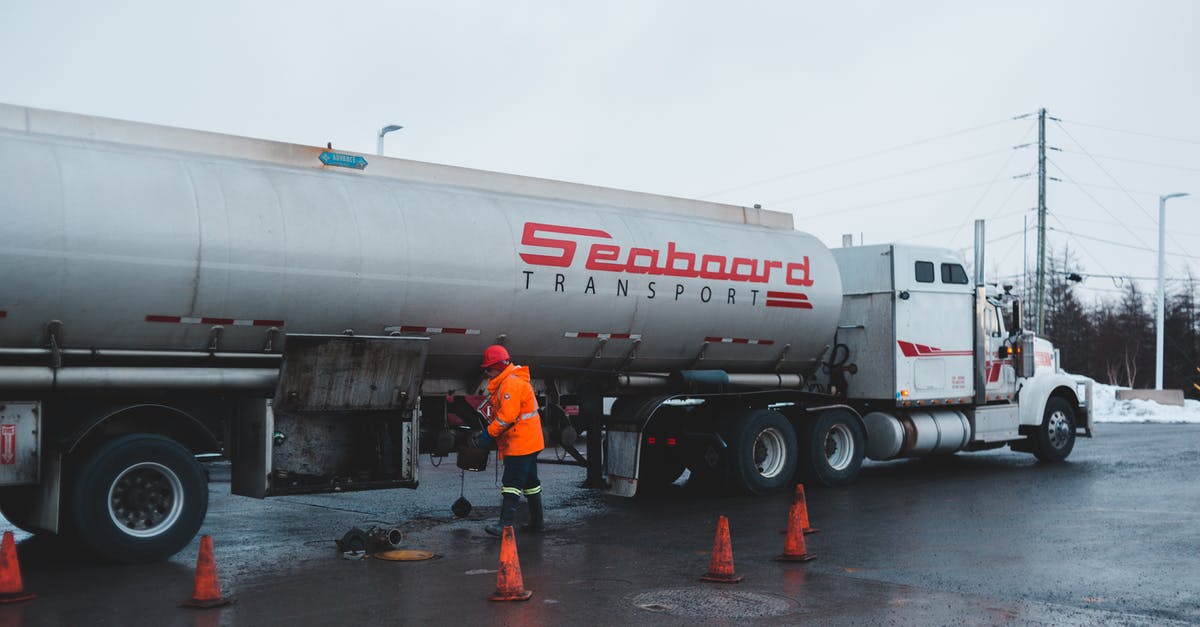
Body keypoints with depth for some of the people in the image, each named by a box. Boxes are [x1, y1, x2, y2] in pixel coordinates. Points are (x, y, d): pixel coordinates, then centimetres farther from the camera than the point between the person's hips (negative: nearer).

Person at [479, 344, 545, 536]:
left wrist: (490, 432, -14)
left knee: (512, 483, -13)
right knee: (530, 481, 15)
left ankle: (505, 524, -16)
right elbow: (502, 411, 20)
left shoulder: (511, 383, -18)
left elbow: (507, 416, -24)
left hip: (520, 443, -11)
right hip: (529, 442, 11)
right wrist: (492, 427, 6)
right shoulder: (505, 382, 17)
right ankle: (536, 522, 23)